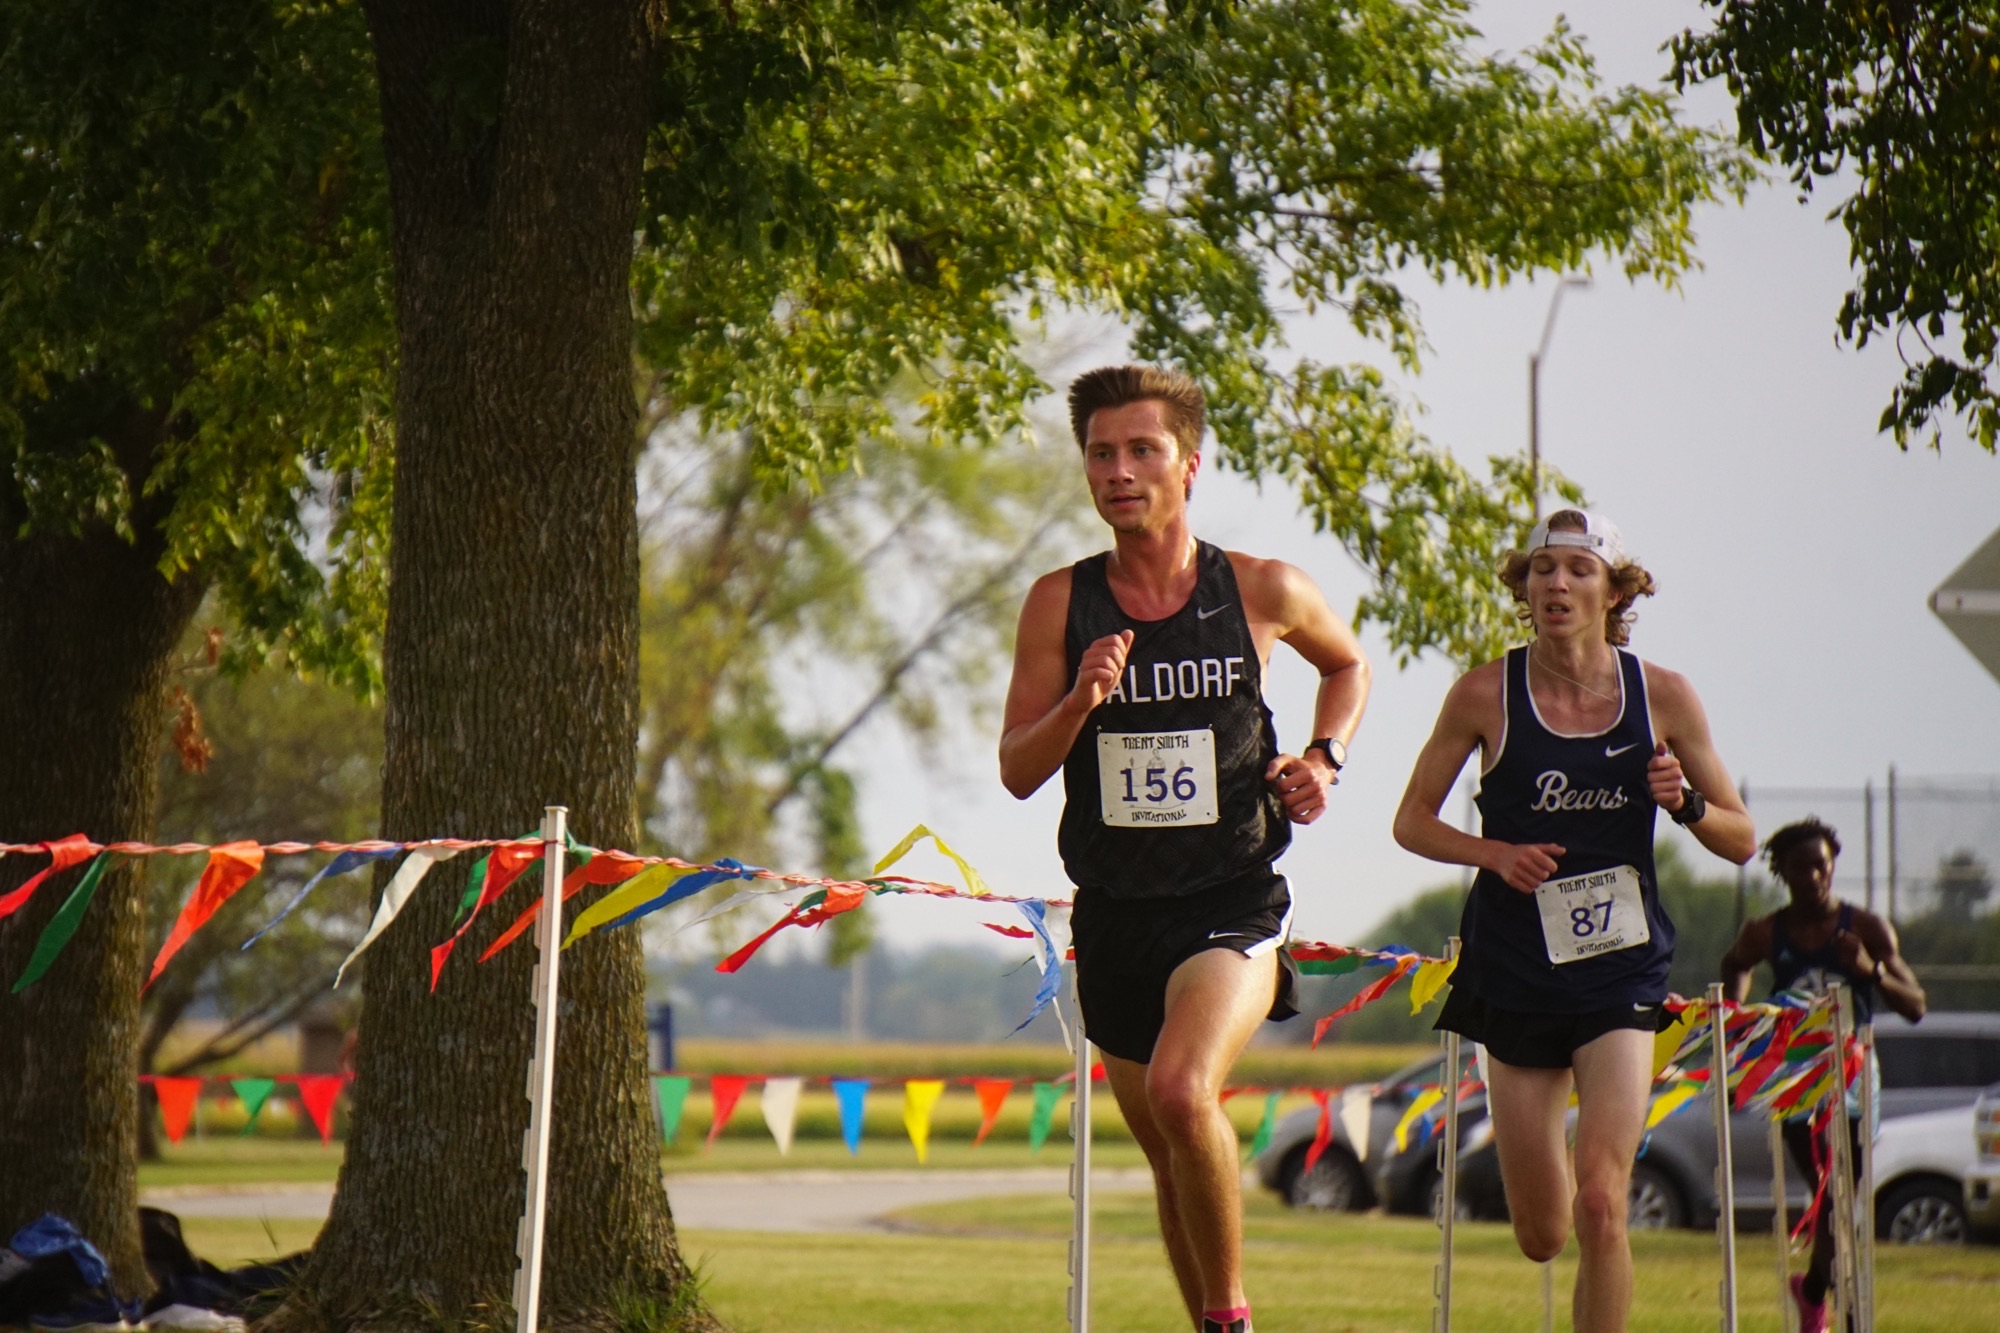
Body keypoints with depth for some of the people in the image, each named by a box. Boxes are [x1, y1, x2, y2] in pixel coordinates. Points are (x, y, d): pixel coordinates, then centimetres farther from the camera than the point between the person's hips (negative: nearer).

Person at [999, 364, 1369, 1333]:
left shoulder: (1262, 591, -2)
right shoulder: (1060, 602, 0)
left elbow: (1348, 665, 20)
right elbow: (1017, 772, -1)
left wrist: (1321, 760, 3)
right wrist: (1079, 702, -19)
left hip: (1232, 903, -3)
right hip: (1114, 916, 3)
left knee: (1183, 1091, -28)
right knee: (1171, 1161, 13)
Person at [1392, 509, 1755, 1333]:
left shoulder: (1663, 697, -2)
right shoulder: (1485, 695, -4)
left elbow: (1741, 842, 6)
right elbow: (1412, 823, 5)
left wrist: (1685, 804, -15)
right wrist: (1496, 853, -13)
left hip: (1618, 973, -1)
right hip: (1515, 977, 1)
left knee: (1599, 1203, -18)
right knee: (1540, 1237, 8)